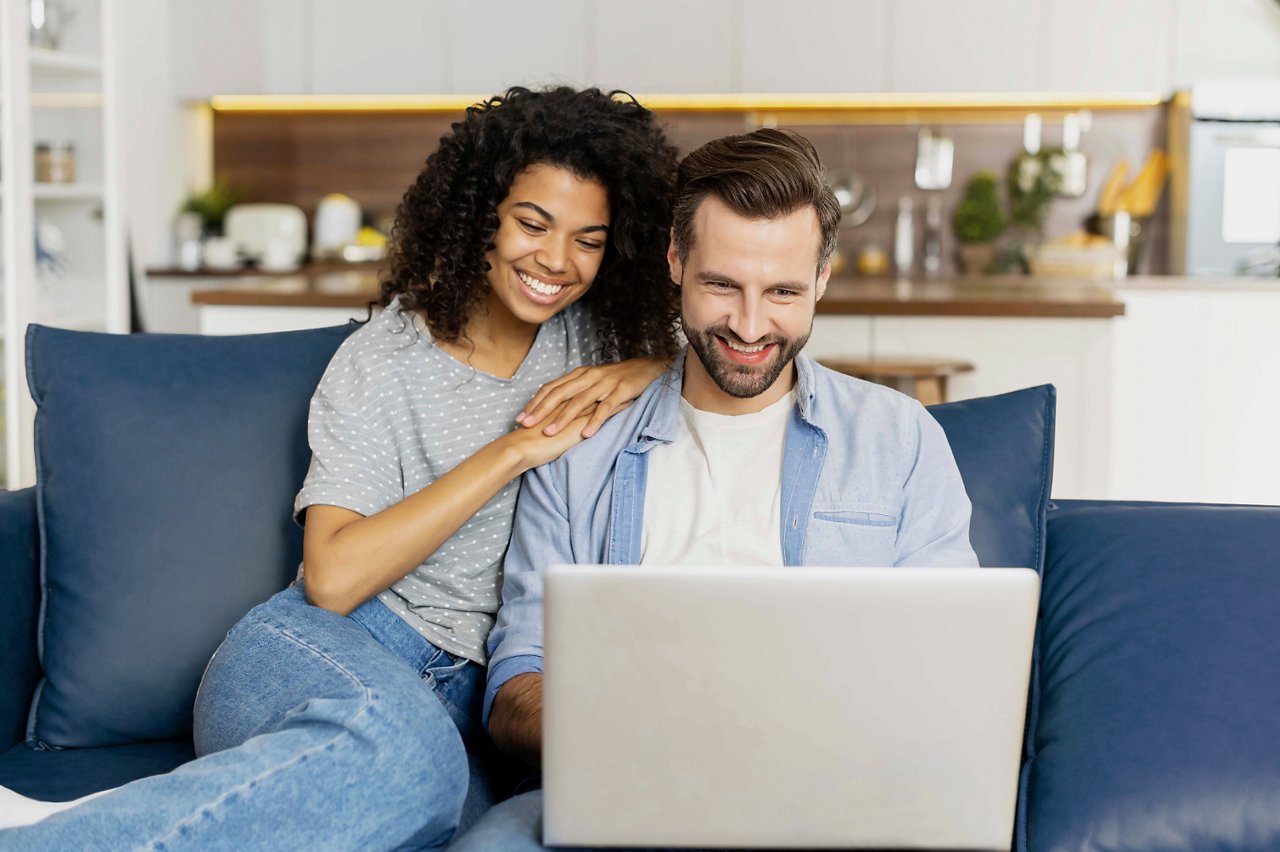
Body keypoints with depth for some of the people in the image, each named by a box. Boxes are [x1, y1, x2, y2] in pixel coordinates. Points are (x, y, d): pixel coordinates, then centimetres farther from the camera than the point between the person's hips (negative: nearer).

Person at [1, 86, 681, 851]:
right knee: (399, 747, -43)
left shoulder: (591, 337, 12)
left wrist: (636, 375, -3)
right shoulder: (382, 362, 0)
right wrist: (514, 451, -12)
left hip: (459, 701, 3)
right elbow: (333, 577, -11)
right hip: (320, 652, -3)